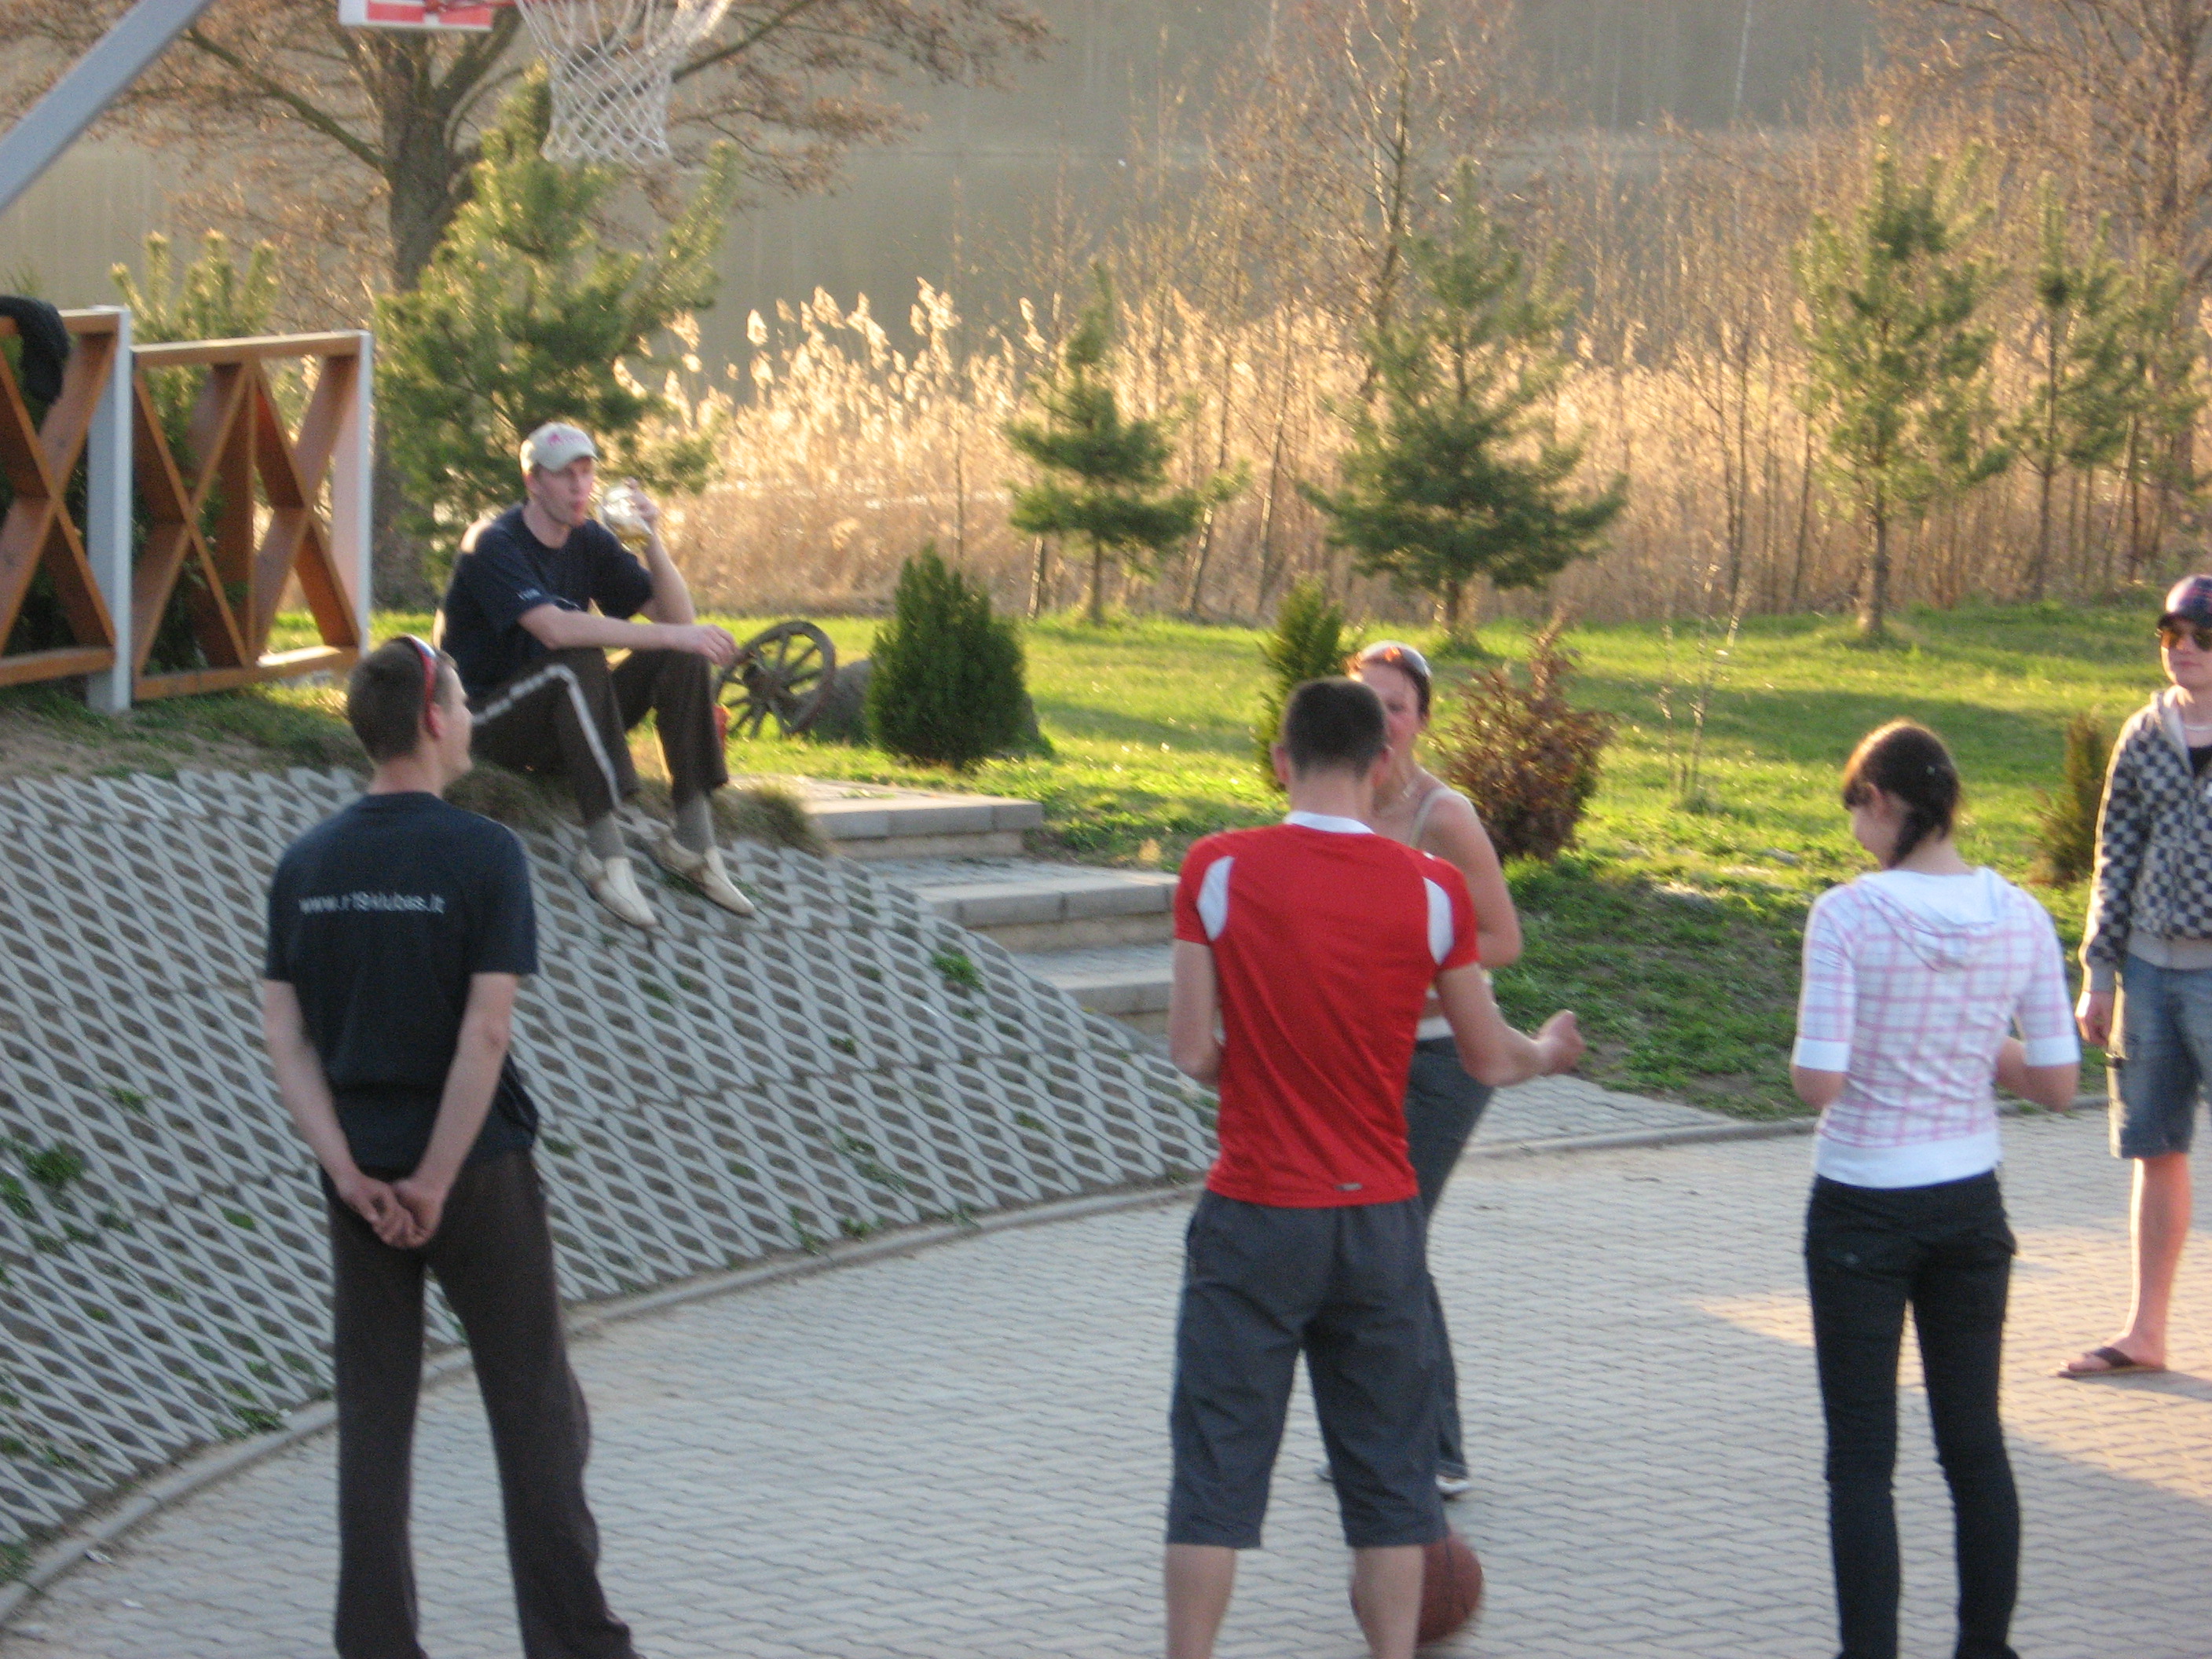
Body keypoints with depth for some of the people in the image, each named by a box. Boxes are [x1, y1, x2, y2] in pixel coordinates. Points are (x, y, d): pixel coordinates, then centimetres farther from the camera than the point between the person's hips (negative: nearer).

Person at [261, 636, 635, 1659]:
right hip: (476, 1162, -4)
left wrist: (351, 1174, -5)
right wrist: (435, 1181, -13)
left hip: (360, 1171, 4)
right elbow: (485, 1032, -17)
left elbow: (283, 1035, -2)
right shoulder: (482, 855, -12)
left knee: (373, 1417, 9)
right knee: (535, 1408, 5)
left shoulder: (304, 865, 3)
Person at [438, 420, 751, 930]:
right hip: (491, 725, -7)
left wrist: (653, 541, -15)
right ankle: (605, 856, -39)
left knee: (683, 659, -11)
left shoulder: (591, 542, 6)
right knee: (580, 661, -35)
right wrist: (673, 635, -35)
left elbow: (678, 617, 0)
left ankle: (692, 841, -16)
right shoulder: (494, 546, -16)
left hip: (565, 717, 7)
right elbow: (555, 628, -33)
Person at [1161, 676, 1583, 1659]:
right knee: (1388, 1476, 11)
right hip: (1377, 1217, 1)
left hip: (1254, 1216, -1)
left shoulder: (1220, 870, -9)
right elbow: (1491, 1061, 3)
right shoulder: (1430, 889, -5)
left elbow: (1192, 1053, -8)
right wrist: (1549, 1052, 25)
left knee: (1218, 1468, 5)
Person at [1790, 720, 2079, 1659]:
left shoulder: (1849, 915, -16)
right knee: (1975, 1441, 15)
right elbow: (2057, 1085, -2)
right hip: (1969, 1204, 4)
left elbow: (1816, 1083, -20)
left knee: (1862, 1457, 3)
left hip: (1862, 1210, -4)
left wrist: (1841, 1053, 2)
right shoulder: (2019, 919, -4)